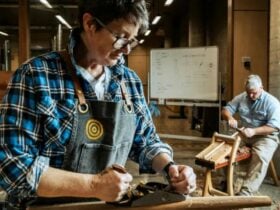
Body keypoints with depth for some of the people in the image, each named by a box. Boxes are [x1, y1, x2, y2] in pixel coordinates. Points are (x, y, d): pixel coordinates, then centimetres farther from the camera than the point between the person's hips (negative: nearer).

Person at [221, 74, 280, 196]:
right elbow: (225, 110, 4)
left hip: (265, 137, -4)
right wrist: (230, 118, -21)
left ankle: (246, 192, -38)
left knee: (260, 157, -33)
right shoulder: (241, 98, 3)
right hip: (244, 134, 5)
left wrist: (254, 131, -30)